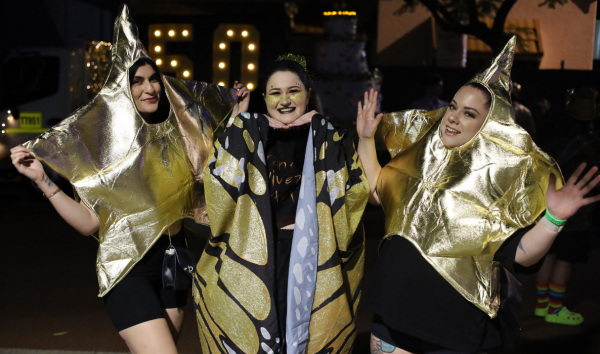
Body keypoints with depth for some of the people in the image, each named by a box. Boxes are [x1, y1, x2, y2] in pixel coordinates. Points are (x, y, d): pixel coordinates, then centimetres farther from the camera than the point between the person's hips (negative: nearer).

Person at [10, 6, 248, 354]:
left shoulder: (174, 134, 5)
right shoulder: (106, 139, -7)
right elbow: (91, 222, -9)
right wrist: (43, 180, -21)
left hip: (174, 259, 5)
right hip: (129, 266, -5)